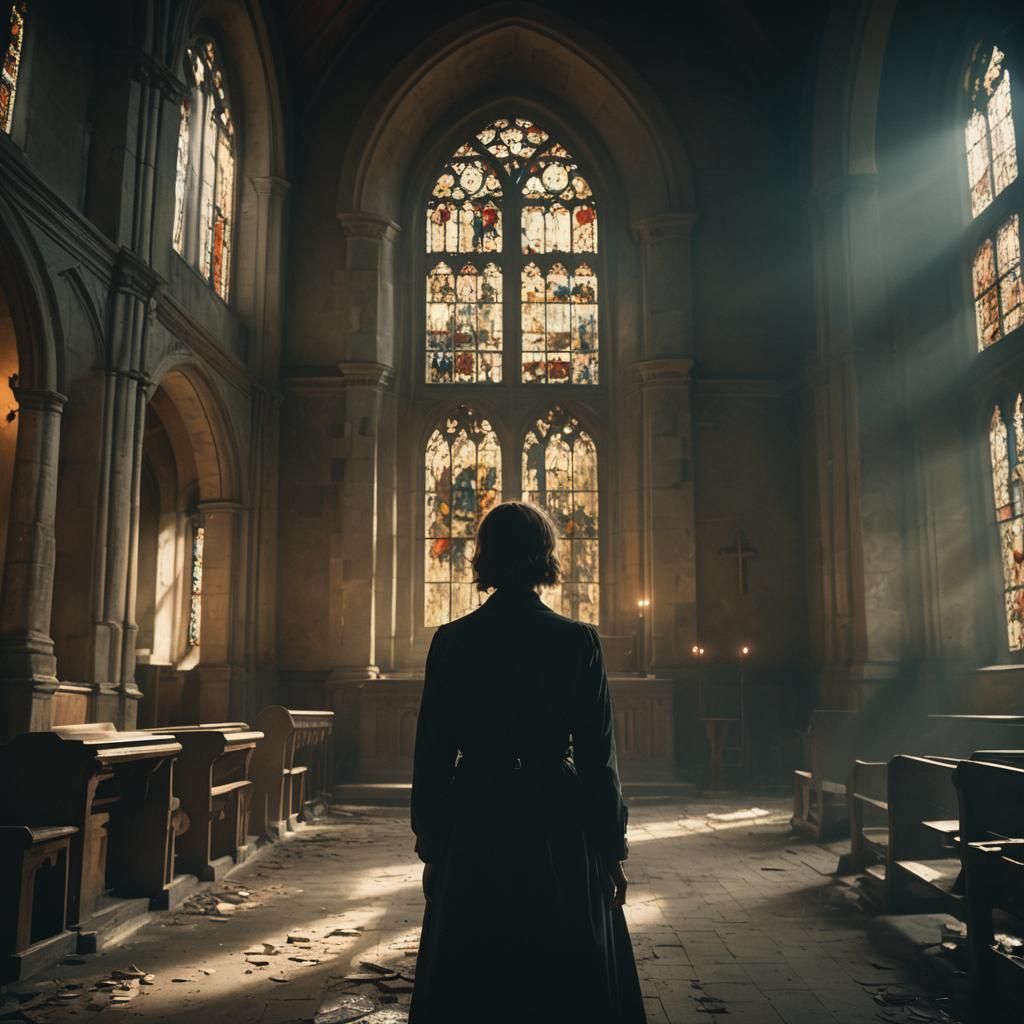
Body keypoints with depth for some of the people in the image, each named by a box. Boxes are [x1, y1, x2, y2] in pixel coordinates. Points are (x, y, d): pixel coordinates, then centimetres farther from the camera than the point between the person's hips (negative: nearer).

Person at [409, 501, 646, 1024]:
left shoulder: (451, 641, -5)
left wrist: (431, 847, 8)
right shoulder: (577, 641, -9)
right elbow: (598, 755, -7)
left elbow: (432, 757, -1)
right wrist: (612, 849, 2)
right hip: (560, 832, -1)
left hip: (475, 830, 2)